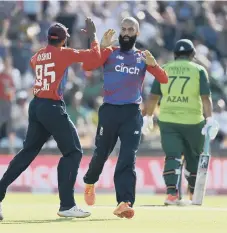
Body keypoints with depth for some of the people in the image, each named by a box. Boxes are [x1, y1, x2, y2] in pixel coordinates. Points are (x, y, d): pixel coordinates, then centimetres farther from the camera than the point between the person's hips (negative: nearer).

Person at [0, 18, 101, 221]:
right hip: (52, 107, -7)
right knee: (73, 152, 1)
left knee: (27, 153, 15)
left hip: (36, 106, 7)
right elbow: (95, 57, -5)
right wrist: (93, 36, 9)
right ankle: (66, 205, -5)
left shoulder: (38, 56, 12)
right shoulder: (64, 53, -7)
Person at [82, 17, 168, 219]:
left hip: (132, 113, 1)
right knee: (101, 154, 11)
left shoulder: (143, 57, 10)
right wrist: (101, 46, -21)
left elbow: (164, 79, 0)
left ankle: (125, 203, -19)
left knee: (128, 158, -11)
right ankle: (90, 183, 41)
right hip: (109, 111, -1)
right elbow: (87, 66, -12)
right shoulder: (109, 52, 4)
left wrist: (153, 64, -18)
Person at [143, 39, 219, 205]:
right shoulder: (199, 70, 1)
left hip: (167, 121, 1)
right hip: (193, 121, -1)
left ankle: (172, 193, -18)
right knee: (194, 157, 16)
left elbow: (153, 97, 5)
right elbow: (205, 97, -9)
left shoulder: (164, 70, 7)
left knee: (172, 156, -1)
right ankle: (194, 194, 24)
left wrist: (149, 117, 15)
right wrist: (209, 118, -10)